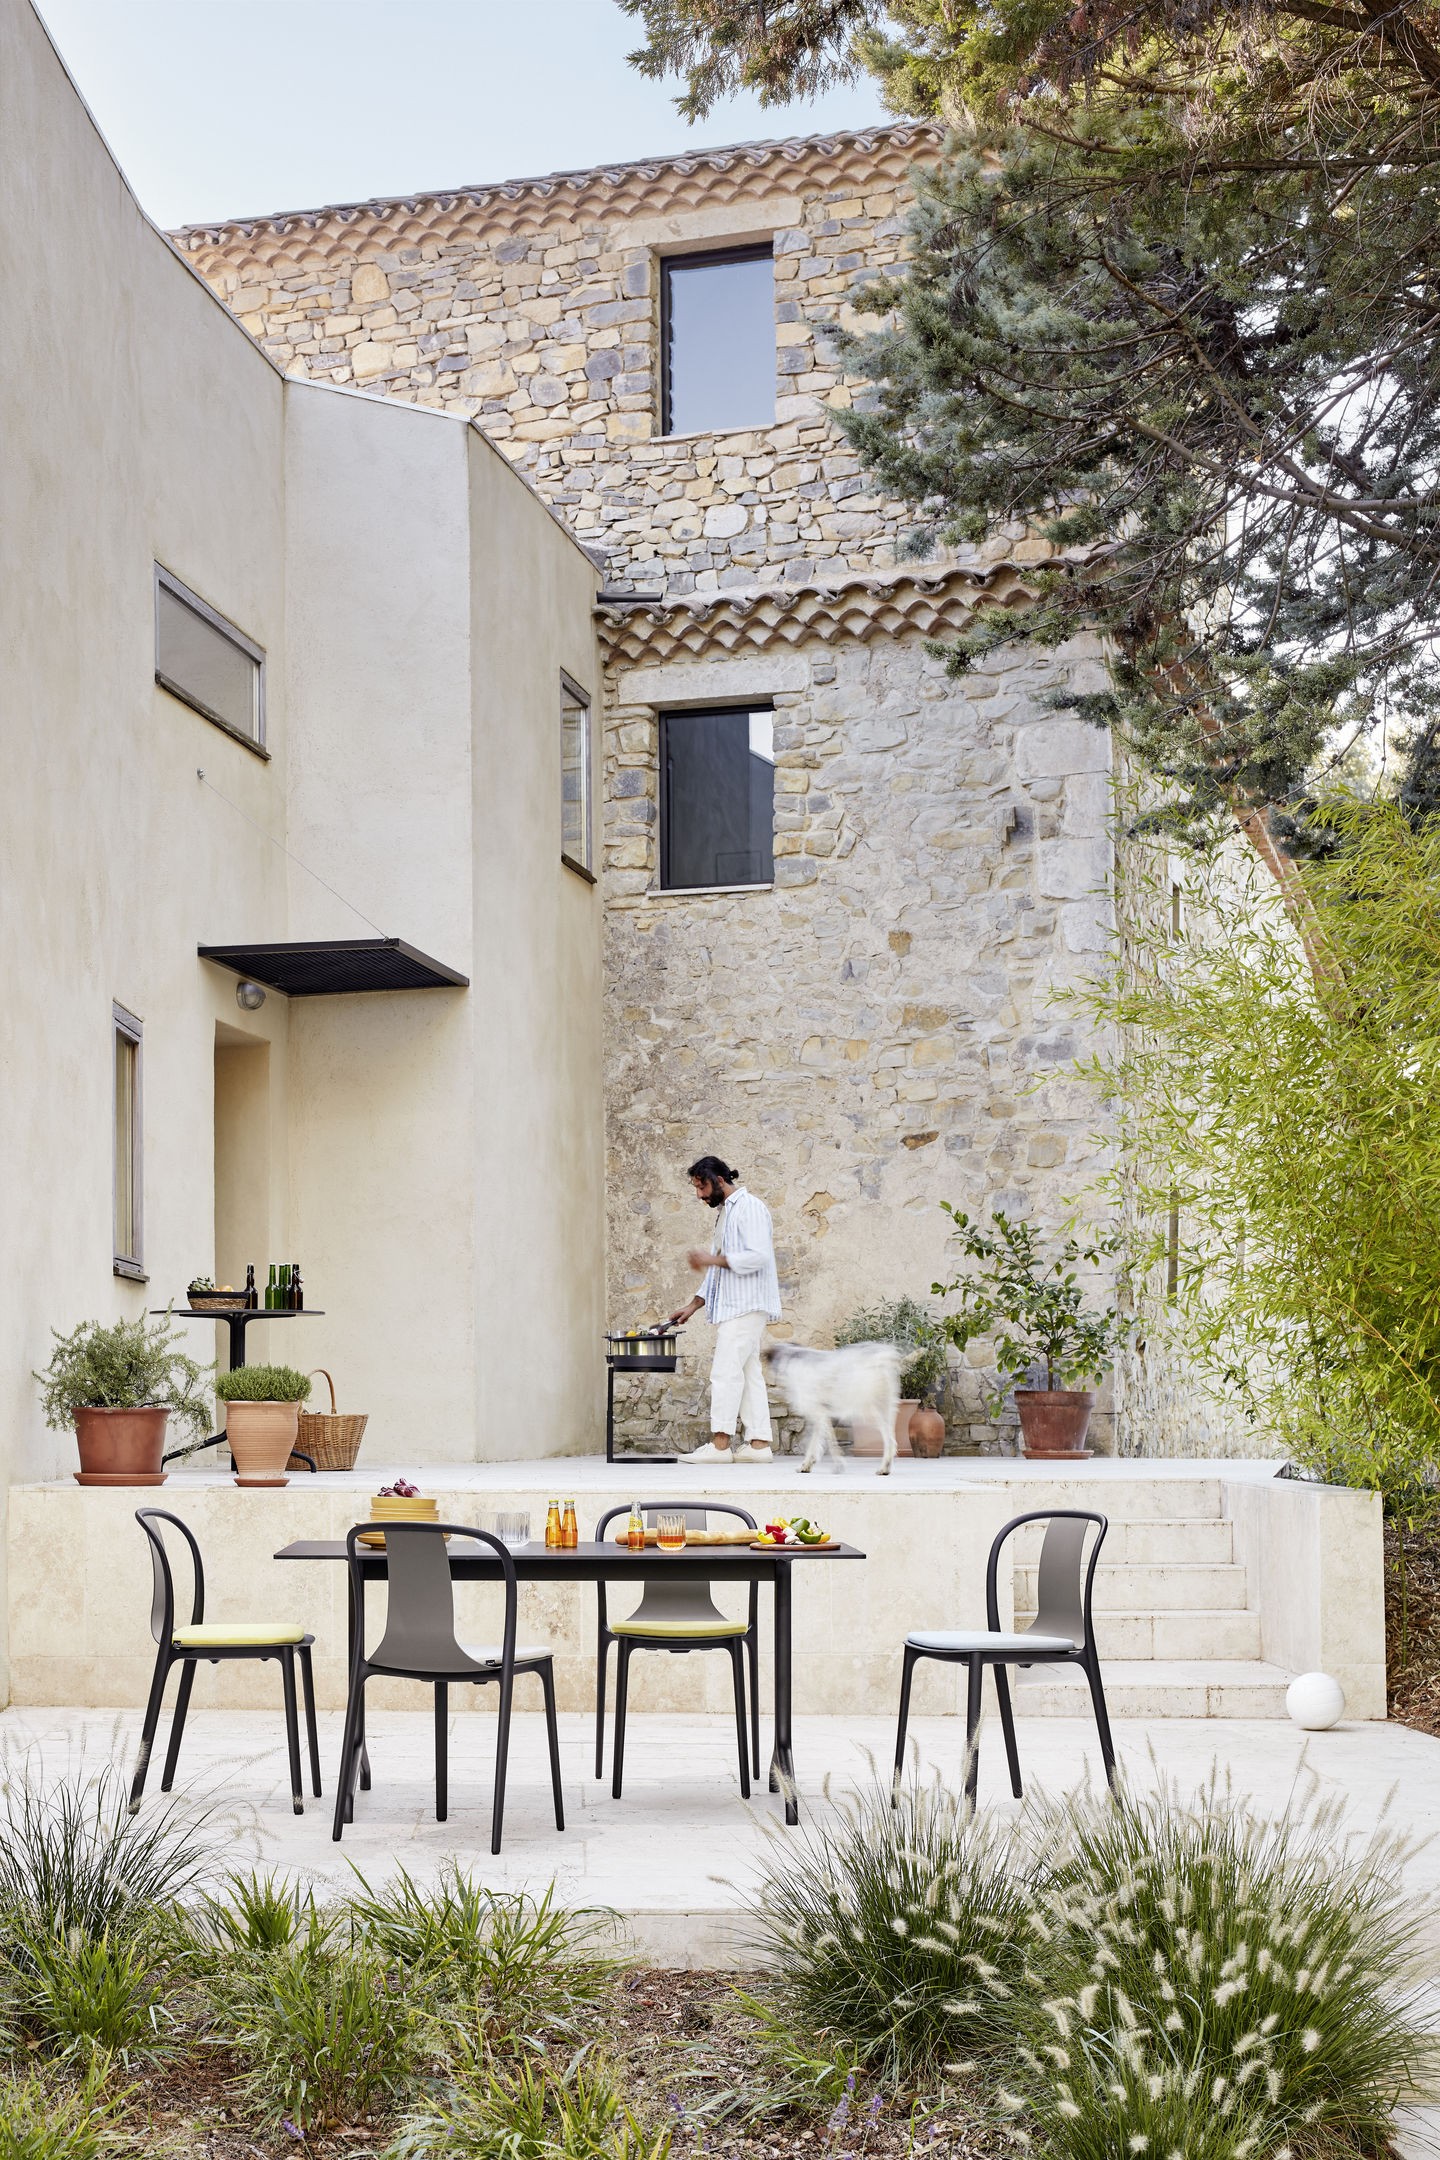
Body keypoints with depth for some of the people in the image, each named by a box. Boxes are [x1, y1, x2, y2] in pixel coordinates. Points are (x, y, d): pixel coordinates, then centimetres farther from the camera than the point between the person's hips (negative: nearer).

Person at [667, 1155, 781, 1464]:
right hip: (731, 1307, 10)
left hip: (746, 1305, -10)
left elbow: (758, 1256, -20)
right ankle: (759, 1444, 4)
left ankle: (720, 1444, -14)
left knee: (726, 1371, -13)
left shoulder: (749, 1208, -8)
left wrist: (713, 1259, -15)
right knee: (748, 1374, 6)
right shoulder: (725, 1212, 22)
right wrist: (693, 1306, 20)